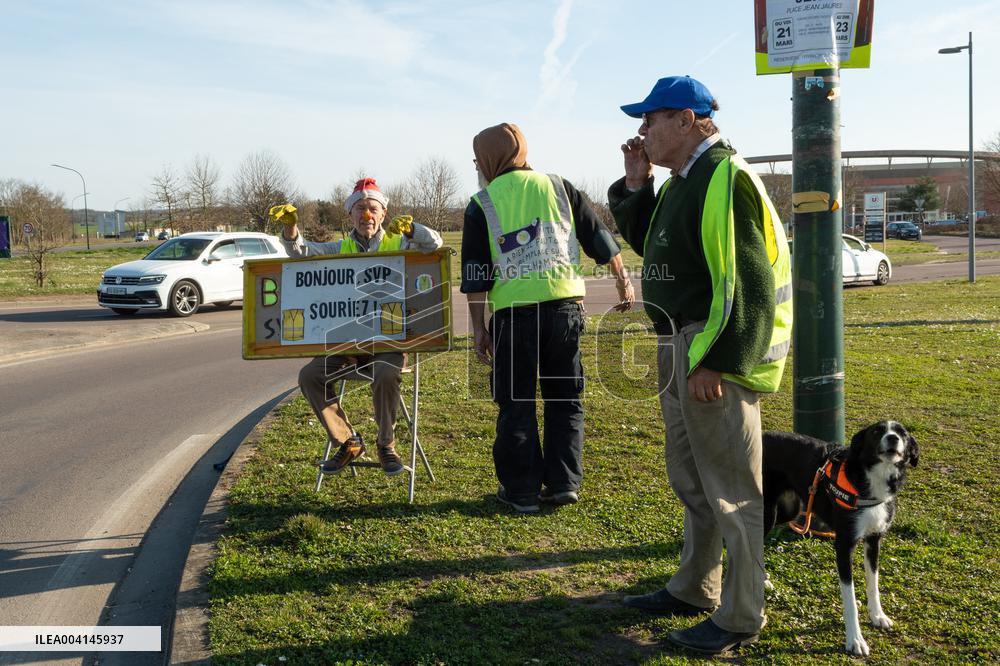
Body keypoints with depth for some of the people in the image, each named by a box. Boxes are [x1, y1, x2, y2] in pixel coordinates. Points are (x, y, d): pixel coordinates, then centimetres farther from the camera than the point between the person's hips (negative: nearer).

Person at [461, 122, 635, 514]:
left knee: (516, 404, 8)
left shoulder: (481, 206, 3)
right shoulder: (557, 187, 8)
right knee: (565, 400, 14)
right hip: (566, 305, 2)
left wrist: (478, 327, 6)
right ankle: (563, 483, 16)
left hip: (514, 313, -2)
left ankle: (522, 490, 13)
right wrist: (623, 280, 21)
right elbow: (598, 236, 11)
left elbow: (476, 275, 1)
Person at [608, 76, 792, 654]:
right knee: (691, 480, 20)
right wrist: (636, 184, 11)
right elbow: (647, 243, 24)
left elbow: (744, 283, -22)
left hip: (718, 353, -10)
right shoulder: (683, 181, 14)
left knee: (732, 488, 0)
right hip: (680, 349, 10)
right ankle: (695, 590, 35)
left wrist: (715, 362, -23)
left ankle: (741, 617, 14)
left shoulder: (724, 179, -17)